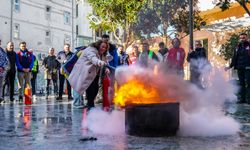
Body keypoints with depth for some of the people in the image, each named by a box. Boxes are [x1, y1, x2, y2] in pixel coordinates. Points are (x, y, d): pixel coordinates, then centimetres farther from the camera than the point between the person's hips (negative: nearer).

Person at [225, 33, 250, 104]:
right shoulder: (237, 48, 15)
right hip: (240, 68, 5)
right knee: (241, 84, 8)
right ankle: (241, 98, 12)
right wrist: (230, 66, 10)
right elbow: (234, 58, 17)